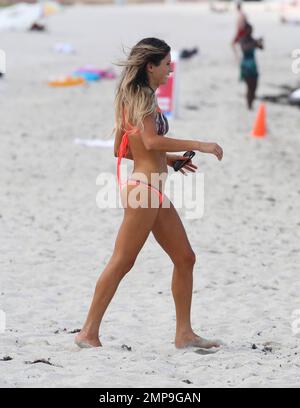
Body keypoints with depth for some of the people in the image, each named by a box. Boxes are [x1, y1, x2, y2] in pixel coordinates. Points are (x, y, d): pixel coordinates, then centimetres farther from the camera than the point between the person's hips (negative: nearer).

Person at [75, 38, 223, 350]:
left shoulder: (132, 98, 18)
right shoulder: (143, 96, -10)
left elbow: (121, 150, 20)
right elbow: (151, 140, -24)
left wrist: (166, 159, 22)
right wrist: (198, 145, -20)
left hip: (155, 192, 10)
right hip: (144, 186, -10)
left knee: (185, 258, 9)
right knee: (122, 262, -7)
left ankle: (184, 333, 11)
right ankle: (89, 333, -3)